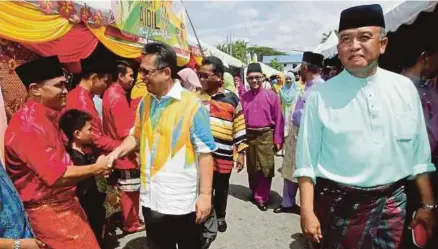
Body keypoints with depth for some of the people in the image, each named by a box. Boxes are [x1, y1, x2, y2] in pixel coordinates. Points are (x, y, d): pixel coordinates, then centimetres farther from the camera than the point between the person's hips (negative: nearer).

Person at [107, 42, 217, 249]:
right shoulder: (145, 102, 4)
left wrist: (205, 194, -16)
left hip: (182, 201, -5)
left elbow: (205, 152, -14)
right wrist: (117, 153, -1)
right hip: (151, 197, 6)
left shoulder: (192, 104, -15)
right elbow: (137, 135, 17)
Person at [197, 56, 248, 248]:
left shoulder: (232, 99, -2)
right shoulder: (197, 97, 3)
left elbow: (239, 127, 1)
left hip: (224, 155, 0)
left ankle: (220, 217, 42)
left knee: (221, 191, 17)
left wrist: (241, 152, 0)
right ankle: (209, 229, 16)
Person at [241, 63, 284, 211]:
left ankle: (262, 198, 16)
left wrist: (278, 139, -6)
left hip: (266, 136, -3)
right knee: (251, 168, 16)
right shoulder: (244, 97, 3)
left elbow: (278, 119, -4)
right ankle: (254, 192, 35)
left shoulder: (272, 96, -5)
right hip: (249, 136, 3)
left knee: (265, 168, 1)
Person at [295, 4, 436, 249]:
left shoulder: (405, 88, 0)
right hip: (339, 203, -2)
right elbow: (307, 159, -9)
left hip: (392, 202, 3)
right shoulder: (321, 95, -10)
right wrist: (308, 211, -11)